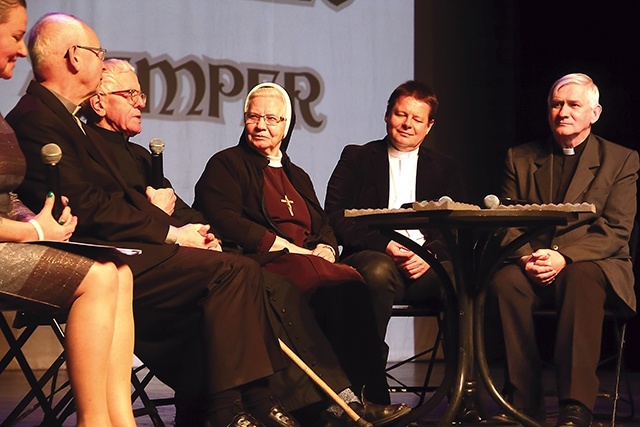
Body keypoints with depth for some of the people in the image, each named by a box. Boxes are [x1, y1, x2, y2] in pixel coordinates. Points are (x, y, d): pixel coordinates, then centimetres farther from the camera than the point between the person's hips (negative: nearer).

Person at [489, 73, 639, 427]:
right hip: (531, 267, 2)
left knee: (581, 277, -38)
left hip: (593, 265, -2)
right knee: (504, 279, -32)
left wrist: (564, 257, -22)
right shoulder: (520, 159, 14)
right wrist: (526, 256, -17)